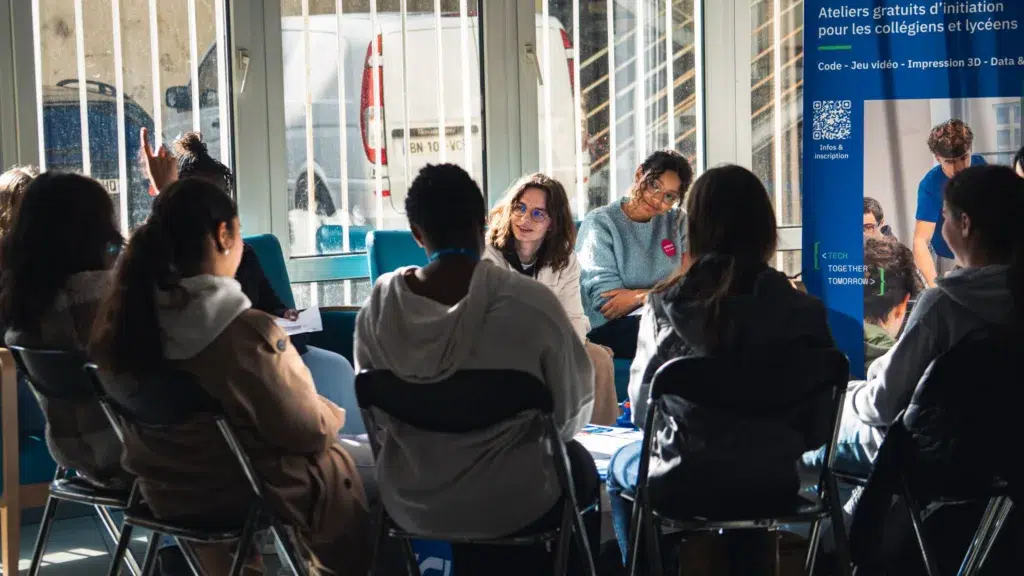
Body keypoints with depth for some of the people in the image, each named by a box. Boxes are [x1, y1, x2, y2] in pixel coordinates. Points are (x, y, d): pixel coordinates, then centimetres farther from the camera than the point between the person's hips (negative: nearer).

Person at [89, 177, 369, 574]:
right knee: (358, 465, 19)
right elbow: (308, 431, -19)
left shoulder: (126, 315, -12)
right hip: (250, 495, -6)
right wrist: (333, 413, 3)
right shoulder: (244, 331, -30)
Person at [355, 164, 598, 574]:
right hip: (512, 503, -3)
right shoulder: (530, 301, -20)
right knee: (579, 465, 30)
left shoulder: (379, 303, -12)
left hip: (411, 501, 3)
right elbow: (573, 406, -8)